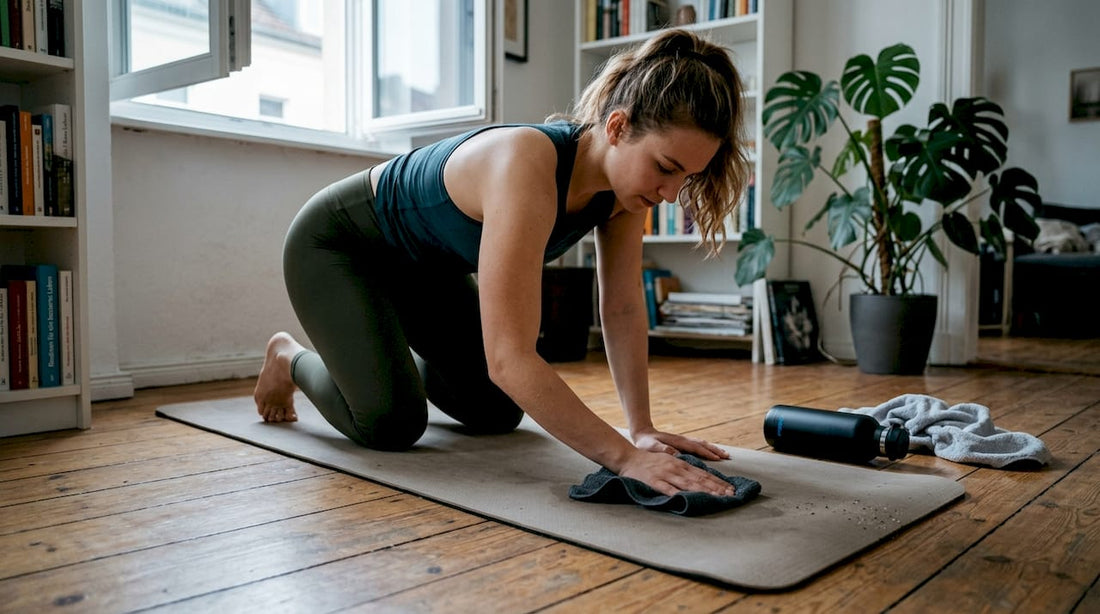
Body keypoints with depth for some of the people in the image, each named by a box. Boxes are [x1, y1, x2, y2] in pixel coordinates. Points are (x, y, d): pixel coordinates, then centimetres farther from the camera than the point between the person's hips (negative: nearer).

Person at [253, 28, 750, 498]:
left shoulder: (626, 173, -19)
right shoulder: (528, 168, -42)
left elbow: (624, 309, -11)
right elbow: (510, 359, -46)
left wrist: (642, 428, -17)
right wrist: (625, 457, -45)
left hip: (428, 265, 7)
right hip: (334, 245, -7)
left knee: (499, 414, 7)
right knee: (392, 424, -18)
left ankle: (398, 356, 35)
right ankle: (292, 359, 14)